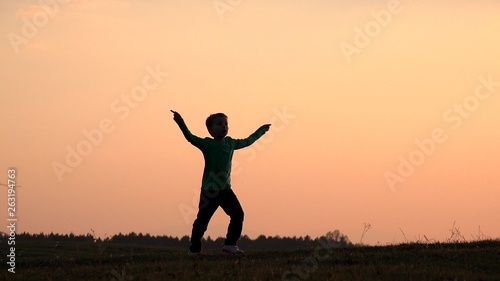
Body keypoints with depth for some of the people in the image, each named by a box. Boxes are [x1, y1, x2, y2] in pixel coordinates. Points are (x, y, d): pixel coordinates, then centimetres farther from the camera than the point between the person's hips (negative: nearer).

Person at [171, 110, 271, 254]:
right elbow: (190, 137, -21)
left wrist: (261, 131, 38)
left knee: (237, 214, -6)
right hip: (209, 190, -5)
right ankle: (194, 249, 12)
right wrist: (181, 123, -36)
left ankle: (230, 245, 2)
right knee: (203, 219, 0)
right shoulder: (208, 144, -7)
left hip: (225, 189, 5)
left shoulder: (230, 143, 10)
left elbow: (247, 141, 27)